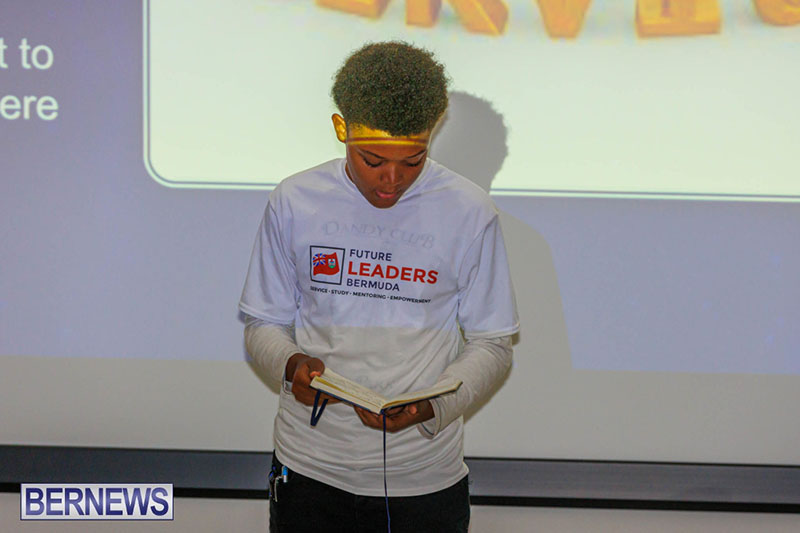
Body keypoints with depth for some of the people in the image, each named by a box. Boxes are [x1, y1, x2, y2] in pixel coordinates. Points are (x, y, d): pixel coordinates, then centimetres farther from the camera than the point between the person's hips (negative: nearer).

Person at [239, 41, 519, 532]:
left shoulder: (471, 214, -6)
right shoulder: (294, 203, -2)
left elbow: (492, 345, -1)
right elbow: (264, 325, 6)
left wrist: (431, 406, -19)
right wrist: (292, 364, -16)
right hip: (309, 468, 1)